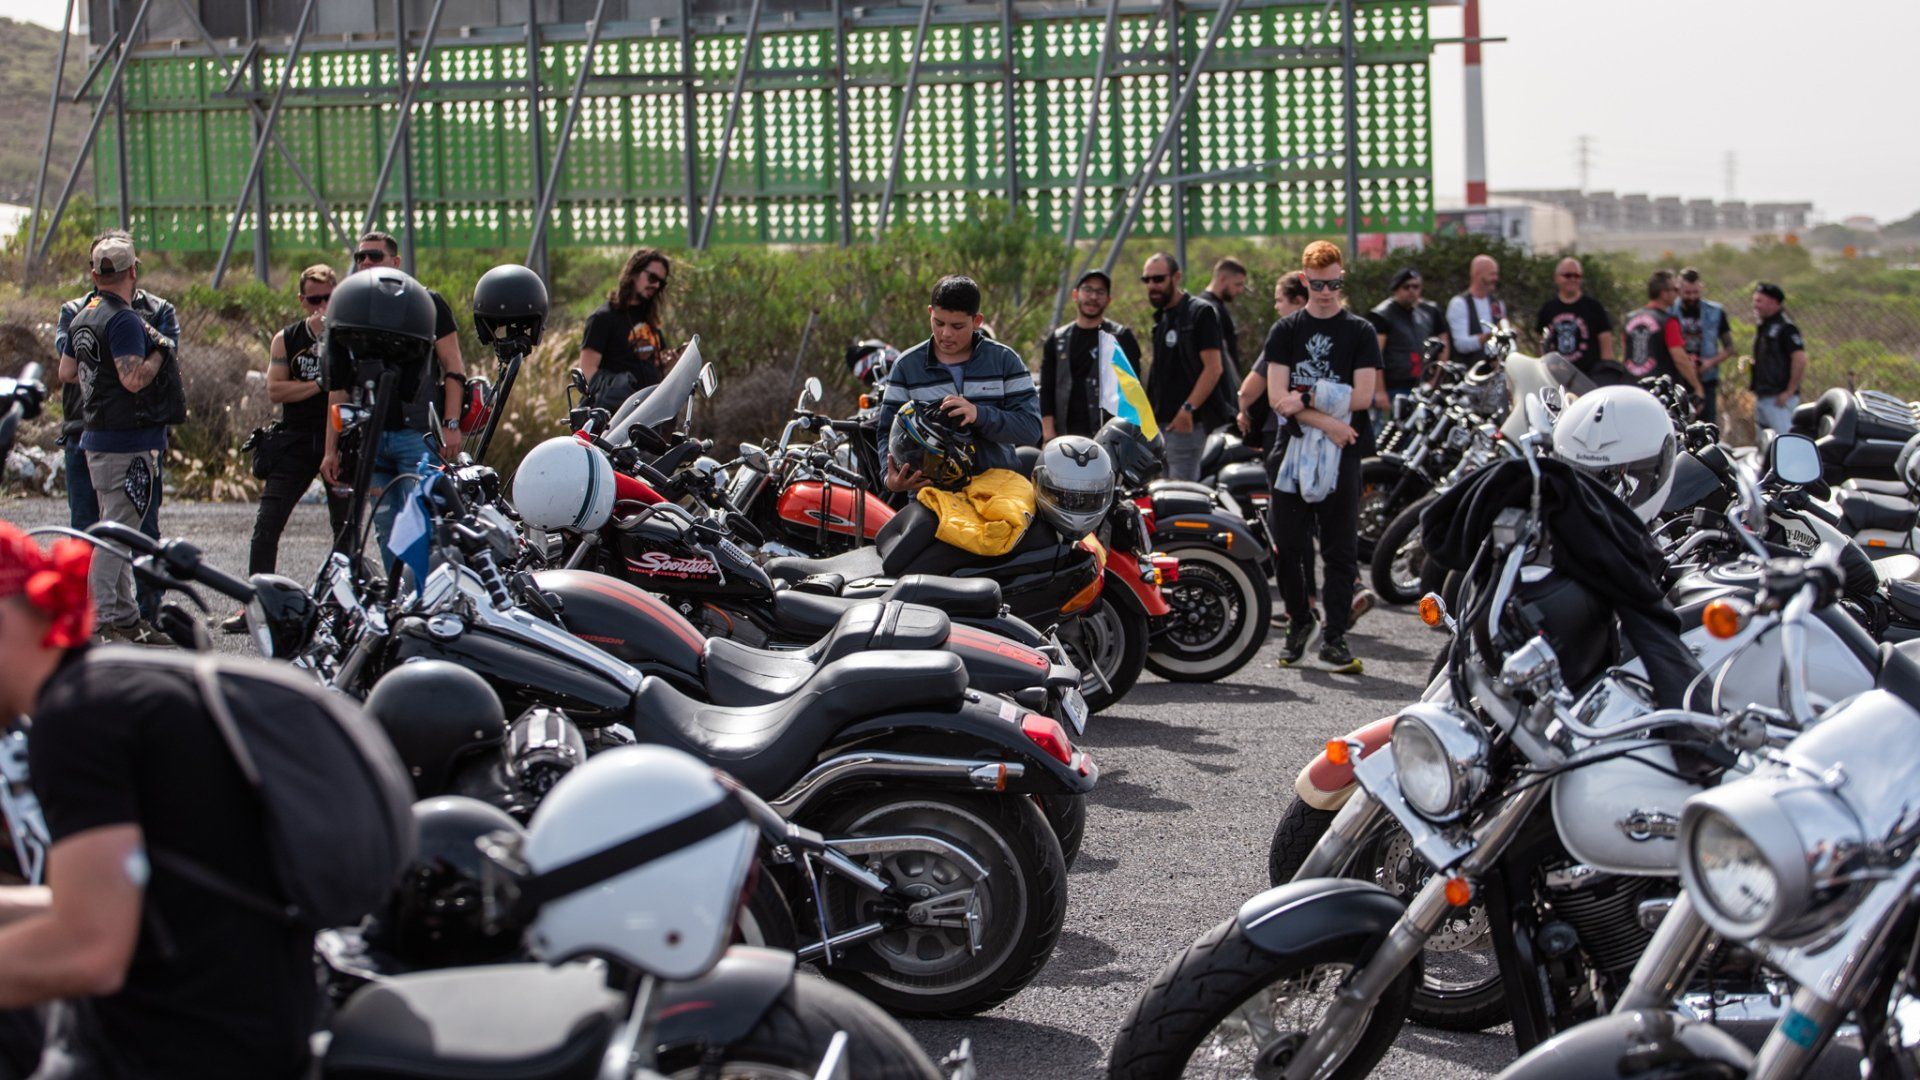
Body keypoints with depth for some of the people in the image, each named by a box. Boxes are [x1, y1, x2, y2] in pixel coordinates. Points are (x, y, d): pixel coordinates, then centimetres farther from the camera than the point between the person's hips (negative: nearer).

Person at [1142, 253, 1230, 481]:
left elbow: (1213, 368, -14)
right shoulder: (1161, 318, 20)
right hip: (1160, 422, 9)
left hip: (1186, 422, -9)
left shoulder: (1200, 313, -7)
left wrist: (1188, 408, -22)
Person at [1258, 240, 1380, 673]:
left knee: (1341, 551, -2)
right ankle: (1298, 622, 22)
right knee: (1288, 548, 4)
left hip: (1341, 454, -1)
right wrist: (1327, 422, -14)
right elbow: (1277, 397, -2)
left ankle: (1334, 638, 2)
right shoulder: (1285, 330, 8)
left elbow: (1363, 394, -5)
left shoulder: (1360, 332, 5)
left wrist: (1307, 400, -12)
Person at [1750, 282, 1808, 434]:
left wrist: (1790, 391, -19)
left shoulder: (1785, 328, -11)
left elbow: (1800, 359, -20)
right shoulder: (1763, 327, 18)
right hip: (1762, 397, 10)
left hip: (1778, 398, -10)